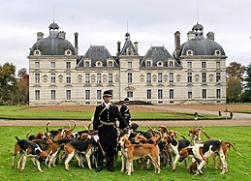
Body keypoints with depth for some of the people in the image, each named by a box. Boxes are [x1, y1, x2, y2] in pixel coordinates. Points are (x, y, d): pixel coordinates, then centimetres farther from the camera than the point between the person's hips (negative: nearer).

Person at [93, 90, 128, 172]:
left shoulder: (115, 108, 9)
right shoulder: (99, 108, 4)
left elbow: (120, 118, 9)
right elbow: (95, 120, 4)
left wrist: (125, 127, 2)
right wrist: (95, 129, -2)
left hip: (112, 130, 2)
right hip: (102, 130, -2)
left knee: (112, 147, 5)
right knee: (102, 147, -2)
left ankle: (110, 165, 17)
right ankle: (100, 165, 8)